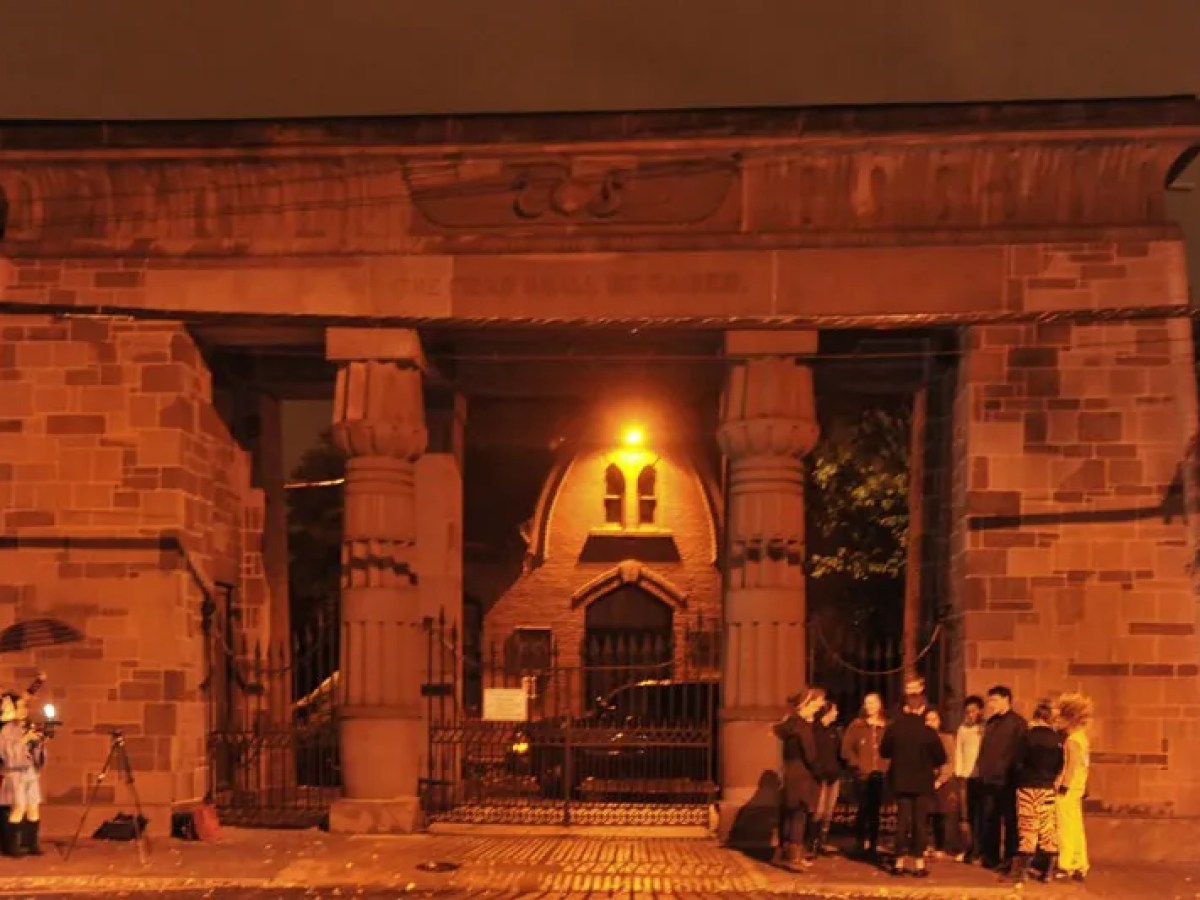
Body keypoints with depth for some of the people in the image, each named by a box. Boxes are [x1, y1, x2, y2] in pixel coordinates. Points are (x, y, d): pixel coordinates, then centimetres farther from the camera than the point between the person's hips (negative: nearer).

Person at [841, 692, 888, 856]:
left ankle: (873, 845, 12)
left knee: (875, 811, 4)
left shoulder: (888, 726, 8)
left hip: (881, 774, 2)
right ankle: (860, 843, 1)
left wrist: (887, 765, -7)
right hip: (863, 774, -2)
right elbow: (846, 748, 2)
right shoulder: (856, 725, 5)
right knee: (863, 809, -7)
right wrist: (857, 765, -6)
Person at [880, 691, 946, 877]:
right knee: (920, 821, 5)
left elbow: (884, 752, 4)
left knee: (902, 820, 11)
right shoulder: (928, 732, -15)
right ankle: (919, 863, 5)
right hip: (922, 782, -2)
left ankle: (900, 862, 9)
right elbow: (941, 758, -8)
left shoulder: (893, 728, -8)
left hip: (900, 780, 2)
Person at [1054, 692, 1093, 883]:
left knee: (1066, 828, -4)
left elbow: (1073, 765, -21)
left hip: (1067, 790, -9)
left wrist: (1064, 785, -18)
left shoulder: (1072, 740, -15)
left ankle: (1065, 866, -1)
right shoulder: (1082, 738, 13)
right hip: (1076, 789, 9)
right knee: (1076, 828, 11)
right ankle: (1080, 866, 14)